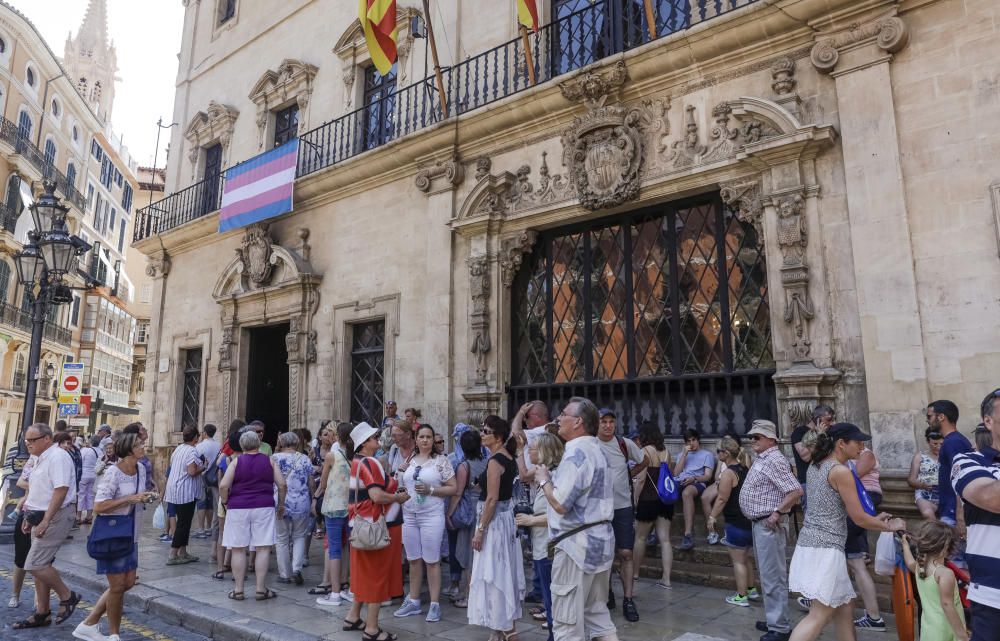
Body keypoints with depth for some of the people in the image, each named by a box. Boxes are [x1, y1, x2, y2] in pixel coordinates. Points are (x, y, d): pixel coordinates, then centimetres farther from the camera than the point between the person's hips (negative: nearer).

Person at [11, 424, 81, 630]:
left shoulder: (57, 457, -17)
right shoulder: (41, 459, 14)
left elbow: (61, 490, -24)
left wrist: (45, 521, -24)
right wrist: (29, 517, 22)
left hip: (56, 517, -10)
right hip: (41, 518, 10)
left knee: (35, 565, -11)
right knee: (40, 565, 13)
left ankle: (67, 597, 5)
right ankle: (41, 613, 23)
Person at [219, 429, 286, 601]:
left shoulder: (236, 462, 1)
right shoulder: (269, 461, 4)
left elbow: (223, 486, -8)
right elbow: (281, 485, 0)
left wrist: (226, 503, 7)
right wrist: (281, 504, 12)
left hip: (238, 508, 0)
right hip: (264, 507, 0)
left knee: (238, 549, 7)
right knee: (263, 549, 3)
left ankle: (238, 590, 13)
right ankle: (261, 589, 5)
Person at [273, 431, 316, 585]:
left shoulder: (275, 458, -2)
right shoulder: (305, 459, 3)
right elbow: (311, 484, 5)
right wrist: (314, 502, 12)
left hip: (280, 503, -1)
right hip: (302, 503, 2)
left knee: (282, 539, 10)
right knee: (299, 536, 16)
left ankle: (285, 574, 15)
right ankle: (297, 568, 1)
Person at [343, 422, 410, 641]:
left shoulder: (356, 462, 10)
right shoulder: (370, 463, -19)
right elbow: (377, 496, -27)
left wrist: (392, 491, 12)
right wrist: (398, 497, -12)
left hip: (361, 523, 9)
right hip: (373, 525, -9)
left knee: (364, 571, 20)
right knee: (377, 573, 0)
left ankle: (353, 617, 31)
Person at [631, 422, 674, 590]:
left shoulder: (645, 451, -12)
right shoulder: (666, 451, 6)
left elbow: (641, 479, -14)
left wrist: (635, 500, -7)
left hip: (648, 500, -5)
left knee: (640, 537, 11)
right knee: (665, 539, 5)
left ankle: (634, 573, 24)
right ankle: (666, 578, 4)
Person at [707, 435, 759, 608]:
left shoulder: (728, 473, -17)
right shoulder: (745, 468, 3)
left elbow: (722, 499, -17)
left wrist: (712, 516, -11)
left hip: (736, 522, -8)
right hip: (750, 519, 8)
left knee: (738, 560, 2)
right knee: (746, 557, 22)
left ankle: (741, 596, 9)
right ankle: (751, 589, 32)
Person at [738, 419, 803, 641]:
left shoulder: (774, 460, -18)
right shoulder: (761, 459, 13)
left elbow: (796, 491, -26)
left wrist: (777, 513, -23)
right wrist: (764, 517, 15)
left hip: (769, 525, -10)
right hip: (759, 523, 10)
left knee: (773, 576, -4)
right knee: (767, 574, 18)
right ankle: (773, 619, 29)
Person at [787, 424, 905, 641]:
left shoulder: (815, 466, 13)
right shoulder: (841, 471, -14)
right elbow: (858, 518, -10)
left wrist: (874, 519, 23)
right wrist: (889, 527, 8)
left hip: (810, 544, 9)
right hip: (825, 549, -9)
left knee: (844, 606, 19)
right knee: (820, 615, -4)